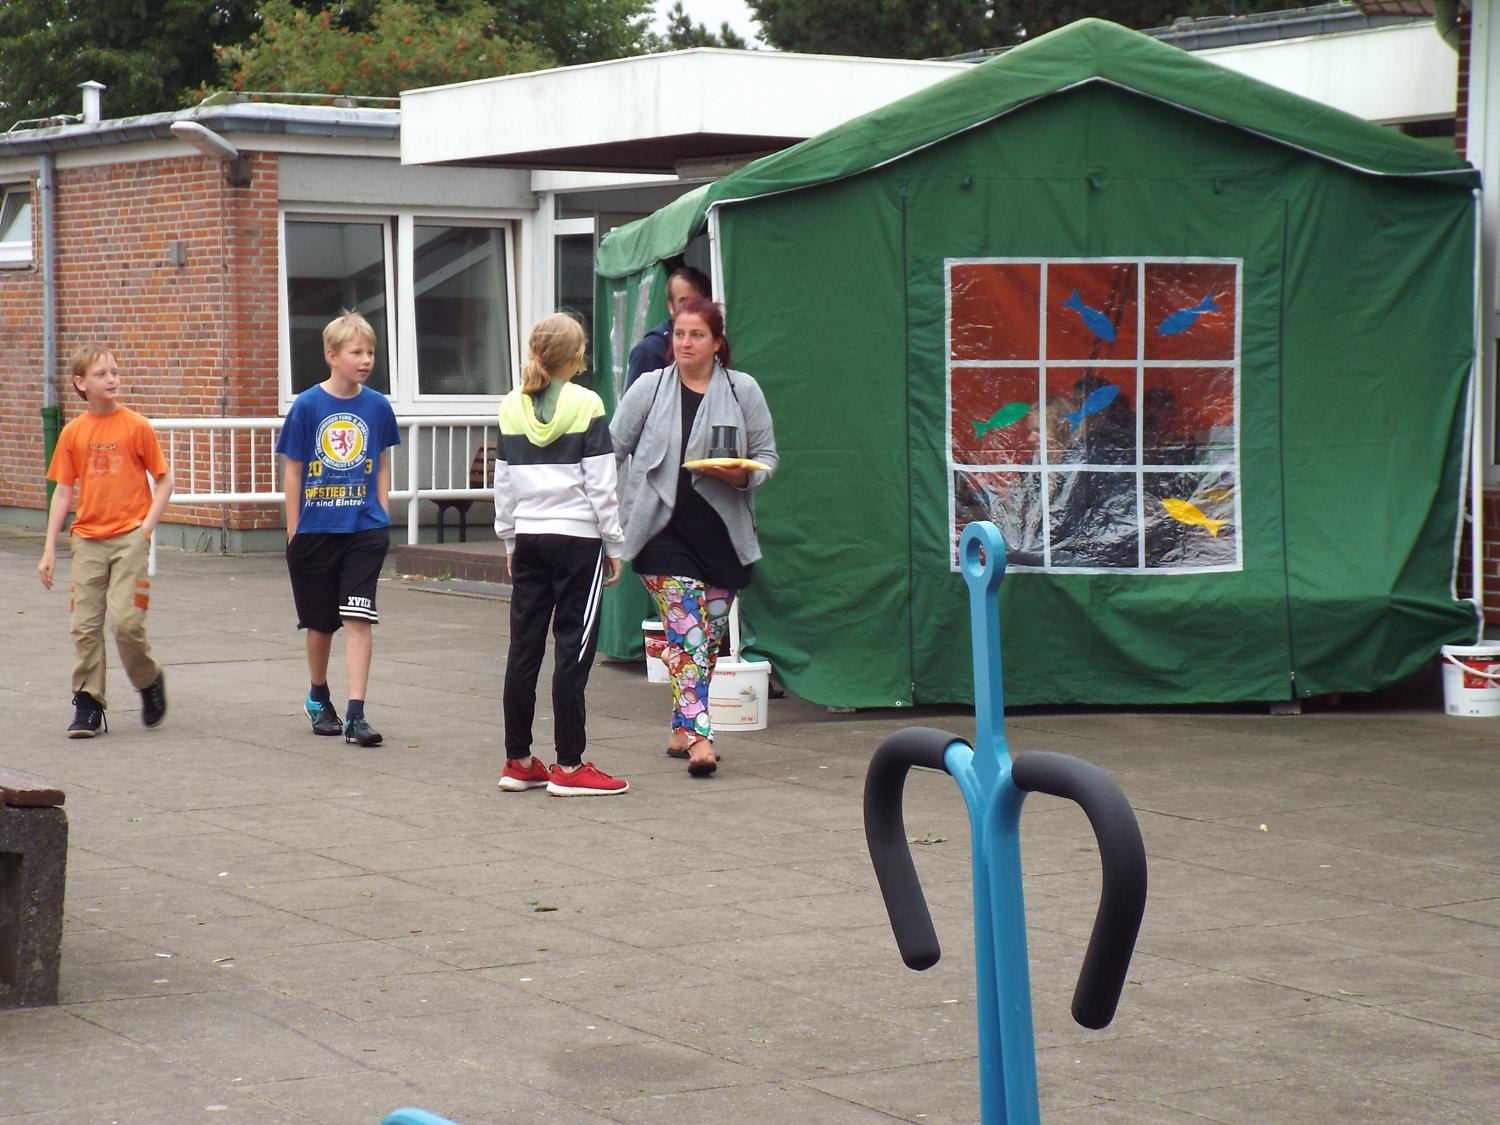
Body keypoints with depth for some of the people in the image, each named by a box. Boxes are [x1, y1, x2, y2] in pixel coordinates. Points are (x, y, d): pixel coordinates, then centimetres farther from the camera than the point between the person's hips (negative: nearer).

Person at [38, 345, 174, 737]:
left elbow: (164, 479, 3)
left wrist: (148, 524, -9)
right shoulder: (73, 433, 5)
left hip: (129, 537, -3)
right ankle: (87, 705, 9)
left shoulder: (136, 426, -3)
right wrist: (49, 550, 6)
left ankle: (150, 681, 14)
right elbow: (63, 491, 9)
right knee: (85, 625, 1)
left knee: (126, 620, -12)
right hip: (88, 540, 3)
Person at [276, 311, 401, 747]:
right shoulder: (307, 405, -6)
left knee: (359, 617, -9)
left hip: (364, 530, 1)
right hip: (316, 529, -1)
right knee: (321, 623, 12)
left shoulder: (377, 405, 0)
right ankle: (318, 698, 35)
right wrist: (294, 530, -1)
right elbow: (293, 469, 0)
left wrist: (383, 517, 4)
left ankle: (355, 714, -9)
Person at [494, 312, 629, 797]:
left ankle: (518, 761, 13)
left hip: (529, 539, 5)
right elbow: (601, 484, -8)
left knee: (523, 648, 8)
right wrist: (613, 546, 0)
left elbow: (503, 484, 10)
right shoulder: (586, 406, -8)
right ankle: (569, 767, -1)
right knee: (573, 652, -2)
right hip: (577, 539, -5)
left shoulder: (512, 408, 6)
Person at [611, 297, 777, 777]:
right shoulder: (649, 388, 3)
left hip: (723, 531, 2)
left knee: (710, 637, 9)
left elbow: (768, 455, 8)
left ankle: (680, 730, 23)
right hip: (665, 531, -2)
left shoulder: (742, 390, 4)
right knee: (686, 631, -14)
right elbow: (612, 448, 7)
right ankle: (698, 735, -19)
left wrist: (742, 475, -13)